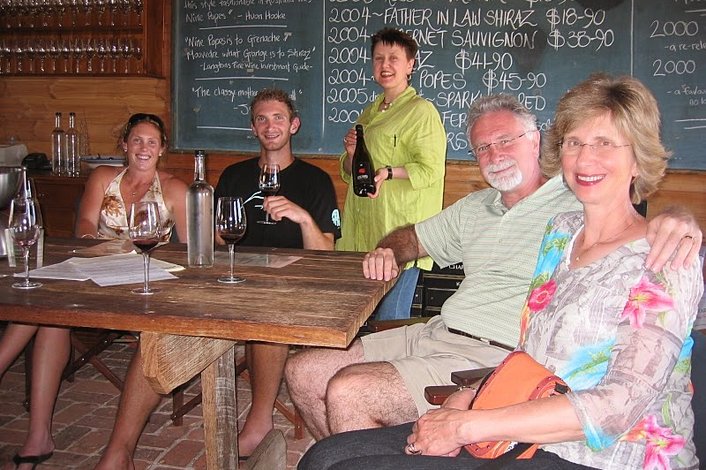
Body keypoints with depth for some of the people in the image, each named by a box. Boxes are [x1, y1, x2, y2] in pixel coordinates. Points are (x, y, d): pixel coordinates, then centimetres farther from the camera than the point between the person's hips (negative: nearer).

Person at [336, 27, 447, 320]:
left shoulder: (421, 110, -4)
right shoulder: (369, 114, 20)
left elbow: (431, 170, -13)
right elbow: (349, 174, 25)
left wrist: (388, 172, -25)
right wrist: (351, 154, 5)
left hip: (399, 232, -8)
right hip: (362, 232, 8)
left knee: (389, 321, -6)